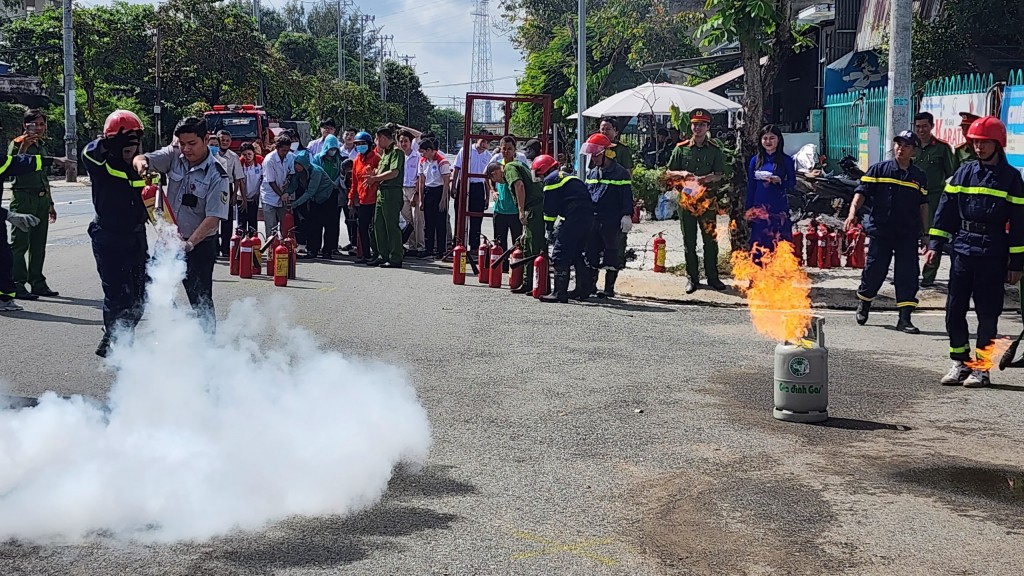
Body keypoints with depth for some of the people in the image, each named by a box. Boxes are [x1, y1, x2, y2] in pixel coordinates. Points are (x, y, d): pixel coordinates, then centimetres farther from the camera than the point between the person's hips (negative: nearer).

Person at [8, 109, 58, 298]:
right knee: (20, 244, -7)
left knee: (38, 245, 10)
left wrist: (50, 204, 25)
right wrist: (24, 146, -25)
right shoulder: (17, 144, -4)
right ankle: (18, 285, -7)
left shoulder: (41, 147, 19)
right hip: (23, 198, -8)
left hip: (42, 199, 8)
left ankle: (37, 283, 16)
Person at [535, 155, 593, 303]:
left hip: (574, 218, -9)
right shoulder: (568, 176, 29)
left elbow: (550, 209, -2)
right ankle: (583, 291, 25)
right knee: (577, 254, 21)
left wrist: (548, 230, 7)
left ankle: (560, 293, -8)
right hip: (588, 217, 9)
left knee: (560, 255, -5)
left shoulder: (551, 179, 2)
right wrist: (559, 228, 26)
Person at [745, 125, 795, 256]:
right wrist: (748, 209, 6)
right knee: (759, 245, 0)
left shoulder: (786, 160, 3)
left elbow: (792, 183, 2)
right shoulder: (756, 160, 8)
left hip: (779, 209, -2)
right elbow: (750, 186, 10)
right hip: (759, 209, 2)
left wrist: (779, 180, -18)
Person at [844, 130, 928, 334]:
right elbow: (861, 193, -3)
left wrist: (924, 233, 13)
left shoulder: (919, 177, 10)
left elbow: (923, 205, 15)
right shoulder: (878, 170, 2)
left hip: (908, 234, 2)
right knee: (874, 271, 4)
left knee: (908, 275, -2)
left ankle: (905, 319, 1)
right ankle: (864, 303, 32)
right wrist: (852, 213, -19)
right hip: (880, 231, -2)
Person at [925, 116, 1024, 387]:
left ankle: (981, 368, 9)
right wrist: (934, 244, 3)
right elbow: (946, 210, 11)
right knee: (955, 309, 5)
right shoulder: (963, 173, 9)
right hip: (961, 251, 3)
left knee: (988, 313, 2)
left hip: (992, 256, -3)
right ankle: (960, 362, 17)